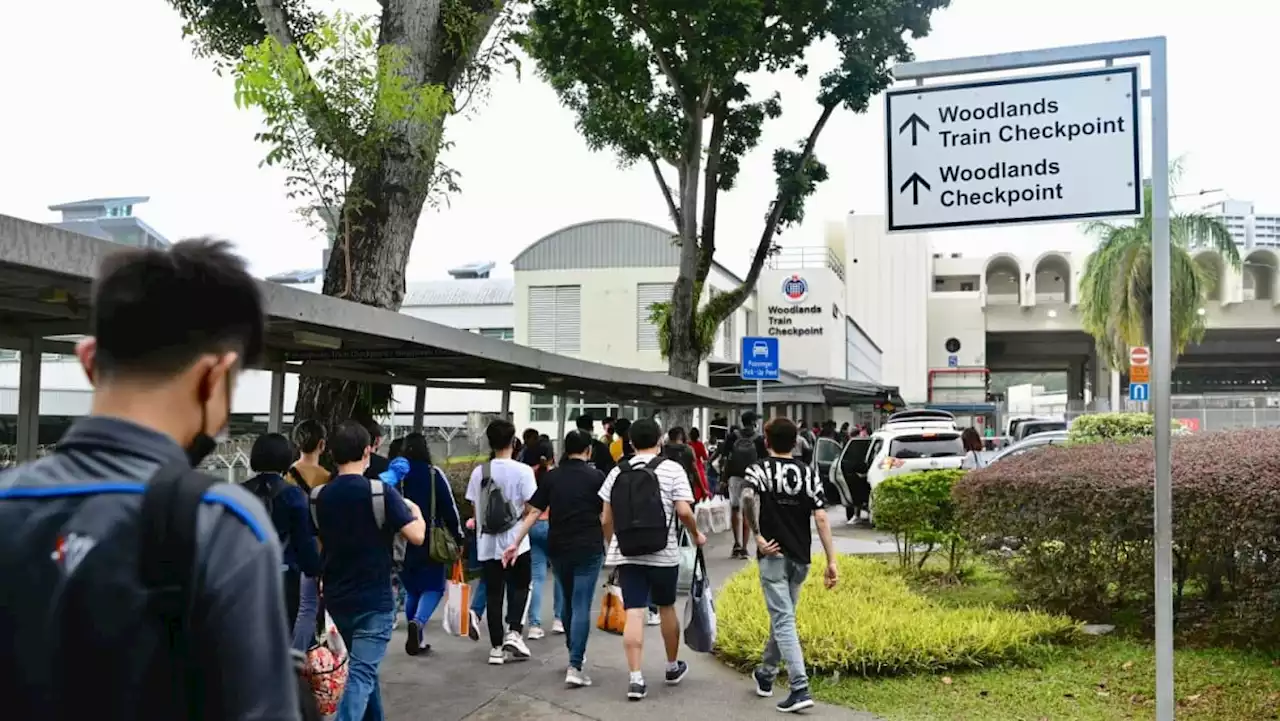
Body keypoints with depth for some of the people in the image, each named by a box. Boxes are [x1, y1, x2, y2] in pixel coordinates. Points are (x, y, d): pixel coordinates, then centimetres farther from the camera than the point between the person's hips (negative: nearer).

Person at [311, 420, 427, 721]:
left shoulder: (319, 496, 1)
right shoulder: (380, 492, -16)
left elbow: (317, 546, 12)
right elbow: (417, 536, -19)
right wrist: (416, 511, 1)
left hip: (336, 597, 6)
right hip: (374, 599, -6)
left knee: (362, 665, 23)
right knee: (362, 673, -5)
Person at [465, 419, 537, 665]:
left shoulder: (479, 472, 2)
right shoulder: (522, 470, -10)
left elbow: (474, 508, 6)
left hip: (487, 543, 3)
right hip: (516, 541, -3)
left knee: (493, 594, 8)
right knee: (519, 587, 15)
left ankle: (496, 647, 11)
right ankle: (514, 633, -1)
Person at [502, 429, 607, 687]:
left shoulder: (551, 477, 4)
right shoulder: (596, 476, -3)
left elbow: (534, 513, 0)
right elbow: (606, 515, -1)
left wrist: (516, 542, 2)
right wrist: (608, 543, 12)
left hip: (558, 548, 4)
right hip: (589, 548, -4)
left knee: (568, 601, 21)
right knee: (582, 606, -4)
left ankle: (574, 653, 35)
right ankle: (574, 667, -11)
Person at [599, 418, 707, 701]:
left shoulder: (617, 472, 4)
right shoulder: (672, 469, -4)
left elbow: (606, 519, 4)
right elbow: (683, 511, -12)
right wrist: (696, 534, 5)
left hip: (629, 555, 1)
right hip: (663, 555, -1)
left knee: (634, 614, 0)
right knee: (666, 608, 16)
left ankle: (635, 677, -6)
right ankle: (673, 667, 33)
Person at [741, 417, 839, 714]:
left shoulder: (758, 470, -4)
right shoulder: (809, 474, 5)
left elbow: (747, 498, -26)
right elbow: (821, 519, -2)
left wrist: (757, 536, -17)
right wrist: (832, 561, -2)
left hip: (773, 556, -4)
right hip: (800, 557, 4)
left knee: (783, 621, -5)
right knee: (781, 616, 19)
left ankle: (800, 688, -16)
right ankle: (765, 675, 35)